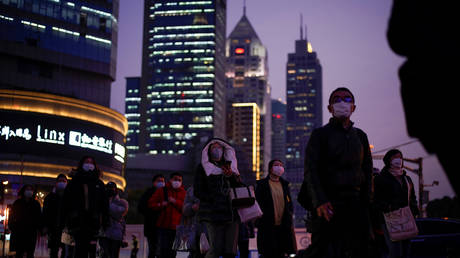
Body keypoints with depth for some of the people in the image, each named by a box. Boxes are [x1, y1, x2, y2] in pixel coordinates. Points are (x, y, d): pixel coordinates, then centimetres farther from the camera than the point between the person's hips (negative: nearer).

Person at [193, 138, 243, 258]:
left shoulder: (230, 166, 20)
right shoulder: (202, 168, 8)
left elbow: (240, 186, 14)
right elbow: (197, 192, 1)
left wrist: (232, 176, -5)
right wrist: (215, 200, -10)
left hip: (231, 213, 4)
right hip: (213, 214, -4)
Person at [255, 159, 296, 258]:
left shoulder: (284, 184, 17)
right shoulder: (262, 184, 3)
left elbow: (290, 203, 20)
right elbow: (258, 204, 1)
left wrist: (289, 215, 5)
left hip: (284, 226, 4)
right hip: (267, 227, -4)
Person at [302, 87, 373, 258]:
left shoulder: (360, 136, 18)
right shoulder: (320, 134, 4)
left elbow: (367, 171, 17)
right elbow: (311, 170, -5)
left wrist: (366, 202, 4)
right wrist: (320, 201, -17)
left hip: (356, 204, 4)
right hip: (328, 204, -4)